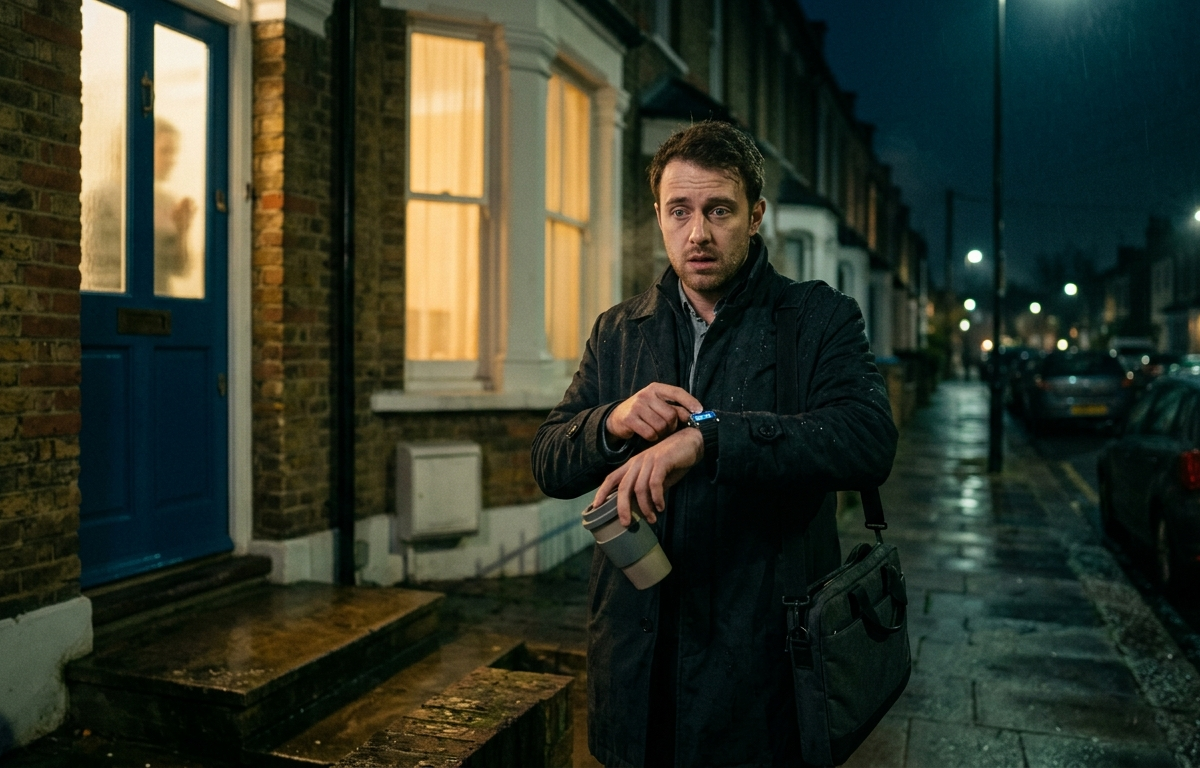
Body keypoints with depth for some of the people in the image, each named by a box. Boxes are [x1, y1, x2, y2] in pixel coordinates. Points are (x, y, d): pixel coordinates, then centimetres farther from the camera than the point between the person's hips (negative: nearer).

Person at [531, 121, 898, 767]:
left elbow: (870, 440, -21)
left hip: (762, 659, -3)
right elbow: (549, 464, 5)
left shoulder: (820, 319, -4)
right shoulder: (617, 333, 8)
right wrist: (614, 422, -17)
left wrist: (707, 437, -32)